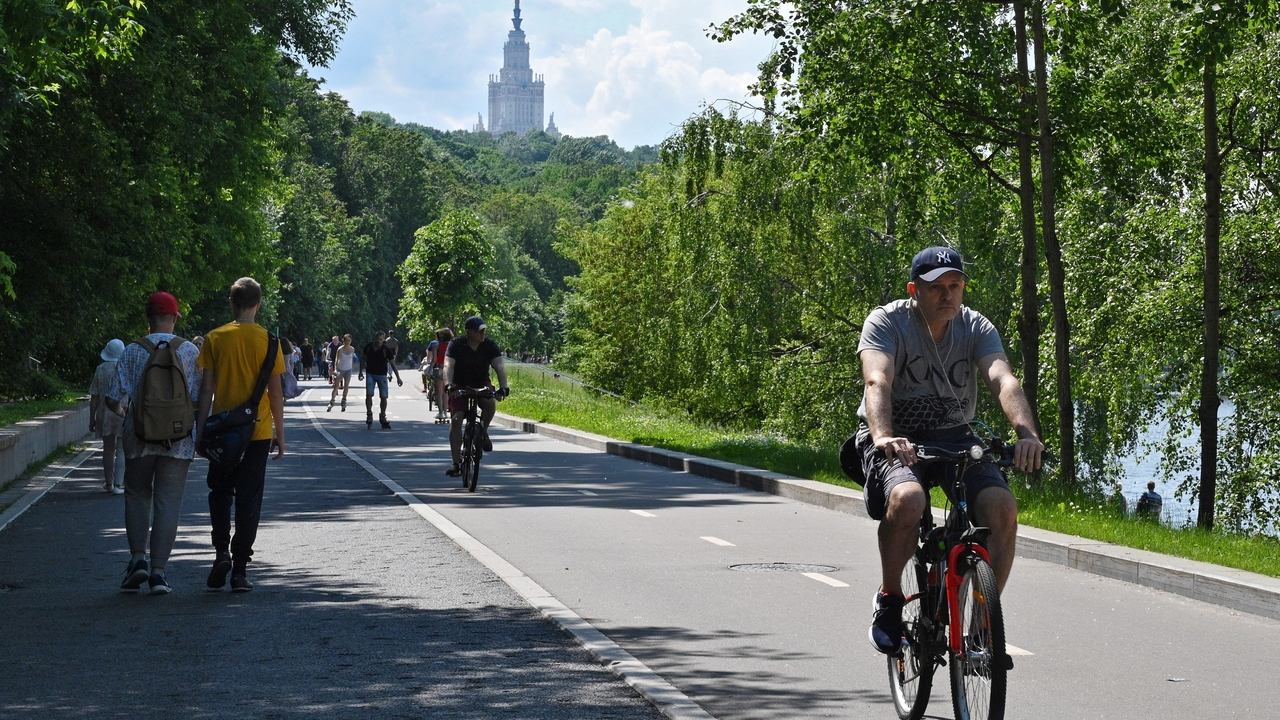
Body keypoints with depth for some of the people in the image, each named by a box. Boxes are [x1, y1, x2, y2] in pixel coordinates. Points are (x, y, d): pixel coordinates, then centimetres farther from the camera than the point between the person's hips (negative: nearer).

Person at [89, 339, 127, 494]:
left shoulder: (101, 369, 0)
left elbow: (94, 397, 1)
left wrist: (92, 418, 8)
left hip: (104, 416, 2)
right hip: (124, 416, -2)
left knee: (108, 449, 14)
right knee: (122, 451, -1)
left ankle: (109, 483, 22)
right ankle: (118, 485, -9)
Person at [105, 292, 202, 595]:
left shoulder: (132, 352, -3)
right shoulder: (189, 351, -2)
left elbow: (113, 399, -5)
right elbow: (200, 396, -4)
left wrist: (122, 412, 17)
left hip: (140, 437, 0)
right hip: (178, 439, 0)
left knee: (137, 495, 17)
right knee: (168, 502, 4)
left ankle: (138, 558, 5)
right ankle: (159, 570, 0)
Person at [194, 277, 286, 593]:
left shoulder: (215, 339, -2)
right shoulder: (267, 341, -3)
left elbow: (206, 390, -1)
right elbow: (276, 392, -2)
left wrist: (200, 429, 6)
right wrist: (280, 433, 7)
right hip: (258, 432, 0)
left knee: (220, 493, 17)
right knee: (249, 499, 4)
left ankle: (222, 551, 0)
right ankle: (240, 569, 2)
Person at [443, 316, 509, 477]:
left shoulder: (490, 345, -12)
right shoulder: (456, 344, -16)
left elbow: (499, 366, -23)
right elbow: (448, 366, -29)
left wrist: (503, 387, -40)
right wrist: (449, 385, -47)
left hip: (481, 385, 1)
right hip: (459, 386, -1)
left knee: (490, 404, -32)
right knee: (456, 419, -17)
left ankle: (483, 431, -2)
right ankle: (456, 462, -13)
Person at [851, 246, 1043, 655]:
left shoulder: (976, 328, -4)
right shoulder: (887, 322, -12)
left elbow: (1003, 381, -21)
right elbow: (877, 382, -29)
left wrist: (1027, 434, -41)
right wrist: (883, 437, -49)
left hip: (955, 438, 3)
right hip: (898, 441, -3)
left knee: (1002, 507, -24)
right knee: (907, 499, -36)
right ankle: (889, 599, -10)